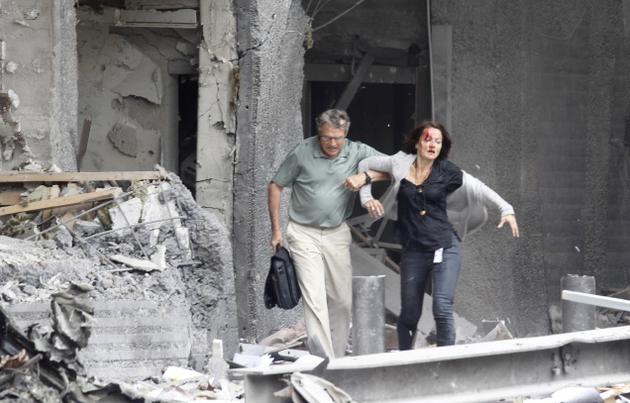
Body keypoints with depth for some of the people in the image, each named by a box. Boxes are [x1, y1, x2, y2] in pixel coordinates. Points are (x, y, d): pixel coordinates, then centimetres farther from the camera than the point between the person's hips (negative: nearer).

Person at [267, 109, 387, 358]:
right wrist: (276, 230, 1)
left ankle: (336, 358, 22)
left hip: (337, 234, 3)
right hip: (304, 233, -3)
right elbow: (275, 186, 1)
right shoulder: (302, 153, -10)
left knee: (342, 300, 7)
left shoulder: (357, 153, -5)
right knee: (314, 299, -13)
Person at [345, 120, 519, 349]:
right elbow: (365, 165, 18)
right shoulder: (400, 163, 4)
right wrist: (366, 198, 9)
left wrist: (506, 209, -13)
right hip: (413, 251, 1)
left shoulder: (446, 171, 2)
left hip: (445, 248, -1)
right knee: (409, 313, 9)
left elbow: (478, 188, -2)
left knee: (442, 308, -18)